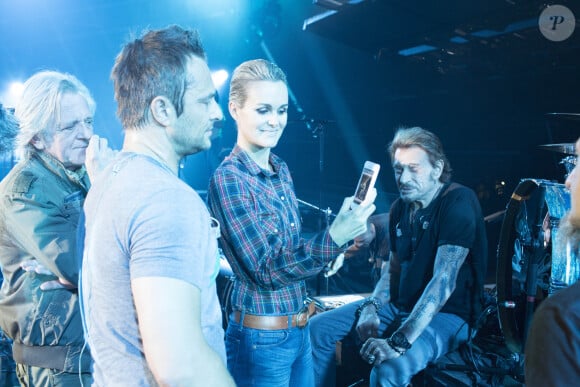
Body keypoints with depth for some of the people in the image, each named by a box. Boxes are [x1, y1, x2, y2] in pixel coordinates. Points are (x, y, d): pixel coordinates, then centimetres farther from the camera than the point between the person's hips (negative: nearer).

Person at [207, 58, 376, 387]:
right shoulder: (228, 179, -19)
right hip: (262, 337, -7)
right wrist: (334, 238, -33)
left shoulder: (282, 170, 2)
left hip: (300, 326, 7)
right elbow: (266, 269, -23)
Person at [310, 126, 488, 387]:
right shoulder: (400, 207, 6)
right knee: (317, 328, -1)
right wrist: (371, 307, -7)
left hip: (447, 314, -7)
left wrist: (399, 341, -33)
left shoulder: (458, 202, -18)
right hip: (400, 305, 7)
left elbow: (444, 279, -27)